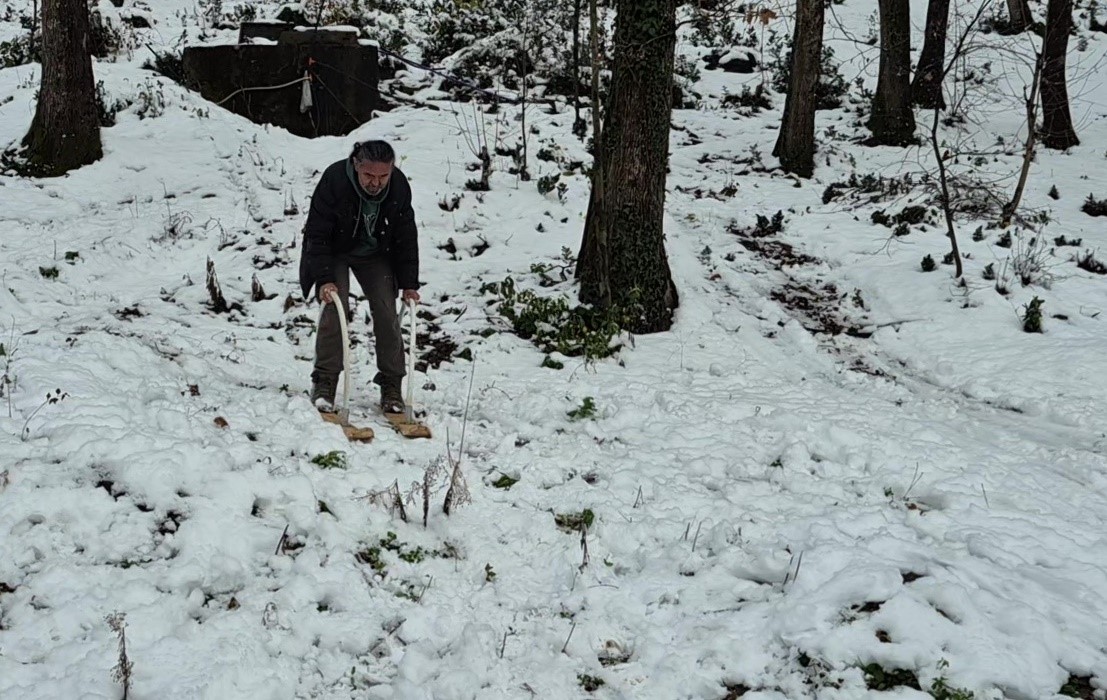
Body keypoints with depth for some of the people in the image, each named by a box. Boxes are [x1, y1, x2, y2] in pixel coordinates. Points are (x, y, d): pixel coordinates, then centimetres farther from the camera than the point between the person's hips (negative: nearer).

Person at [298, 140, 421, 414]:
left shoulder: (399, 187, -22)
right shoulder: (334, 179, -32)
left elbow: (406, 238, -9)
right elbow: (317, 234, -25)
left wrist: (409, 283, -12)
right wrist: (324, 279, -32)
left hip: (375, 254, 3)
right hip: (334, 252, -2)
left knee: (387, 313, -8)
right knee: (335, 308, -18)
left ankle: (391, 386, 2)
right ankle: (324, 384, -9)